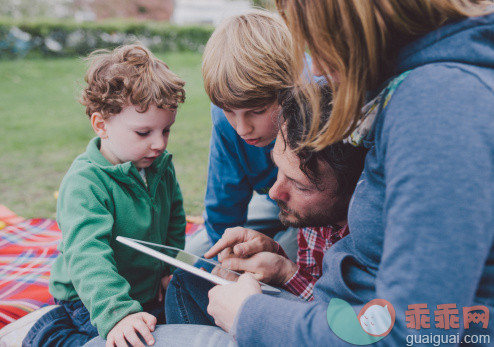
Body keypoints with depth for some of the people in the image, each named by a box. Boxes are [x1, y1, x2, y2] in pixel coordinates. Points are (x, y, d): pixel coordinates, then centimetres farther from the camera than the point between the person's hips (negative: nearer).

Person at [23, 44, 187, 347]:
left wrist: (173, 268, 6)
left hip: (150, 289, 7)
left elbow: (174, 218, 15)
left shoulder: (162, 165, -2)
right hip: (92, 301, -7)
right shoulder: (84, 183, -26)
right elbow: (87, 255, -37)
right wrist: (117, 313, -48)